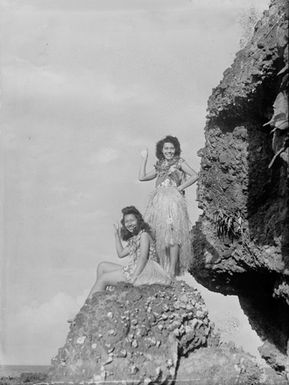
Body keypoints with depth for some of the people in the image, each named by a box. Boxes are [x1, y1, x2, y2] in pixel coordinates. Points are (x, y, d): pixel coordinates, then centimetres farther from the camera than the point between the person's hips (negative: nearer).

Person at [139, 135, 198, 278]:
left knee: (172, 234, -11)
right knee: (160, 235, 0)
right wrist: (144, 158, 22)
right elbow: (142, 177, 19)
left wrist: (180, 188, -4)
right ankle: (162, 268, 6)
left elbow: (195, 176, -1)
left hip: (173, 200, -5)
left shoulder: (179, 162, 9)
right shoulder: (159, 166, 23)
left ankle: (172, 270, -11)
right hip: (158, 201, 5)